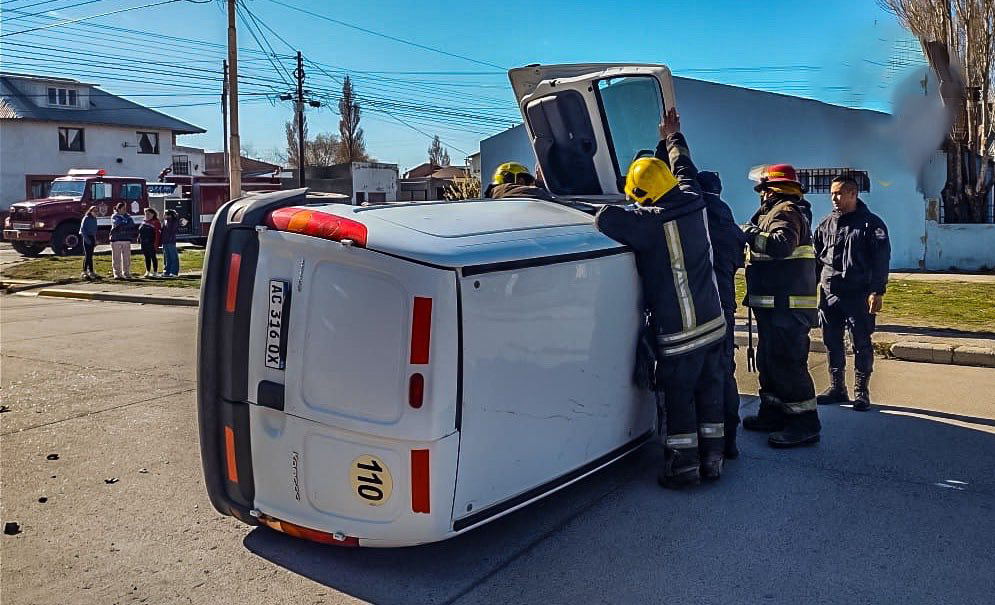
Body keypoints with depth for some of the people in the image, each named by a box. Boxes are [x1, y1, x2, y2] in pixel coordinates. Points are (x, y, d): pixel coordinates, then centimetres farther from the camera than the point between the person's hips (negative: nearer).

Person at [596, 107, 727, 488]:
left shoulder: (648, 222, -20)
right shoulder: (693, 203, 0)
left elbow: (604, 218, -30)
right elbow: (685, 169, 20)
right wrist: (672, 137, 37)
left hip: (677, 331, -7)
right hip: (712, 321, 7)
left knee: (678, 395, 5)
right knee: (709, 389, 15)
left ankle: (683, 463, 12)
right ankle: (711, 457, 24)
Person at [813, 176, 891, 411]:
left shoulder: (871, 223, -2)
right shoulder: (826, 224, 12)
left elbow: (881, 260, -6)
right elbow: (816, 258, 17)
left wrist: (877, 292, -13)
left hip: (859, 294, -5)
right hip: (829, 294, 5)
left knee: (861, 343, 1)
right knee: (831, 342, 8)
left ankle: (861, 391, 11)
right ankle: (837, 388, 20)